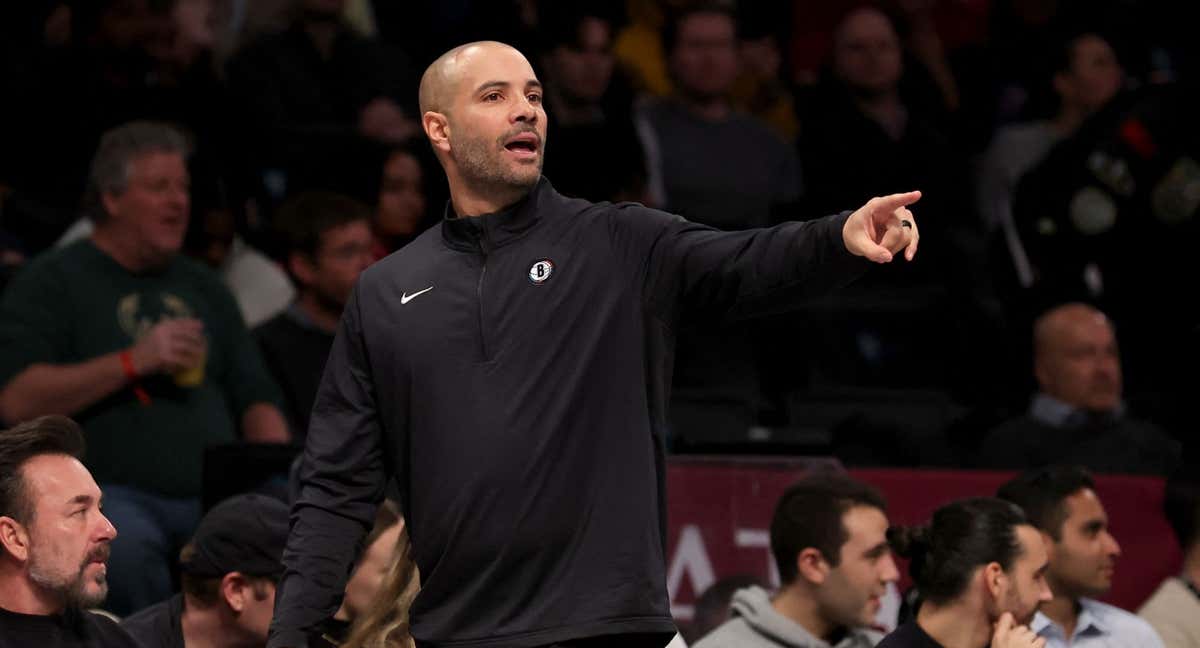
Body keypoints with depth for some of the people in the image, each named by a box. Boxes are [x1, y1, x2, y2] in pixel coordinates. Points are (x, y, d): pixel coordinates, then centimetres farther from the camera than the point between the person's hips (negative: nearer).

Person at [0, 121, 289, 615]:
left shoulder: (202, 286, 23)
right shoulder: (52, 281, 5)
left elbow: (255, 395, 24)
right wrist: (133, 362, -12)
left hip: (216, 495, 5)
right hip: (110, 493, -5)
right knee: (125, 546, -39)